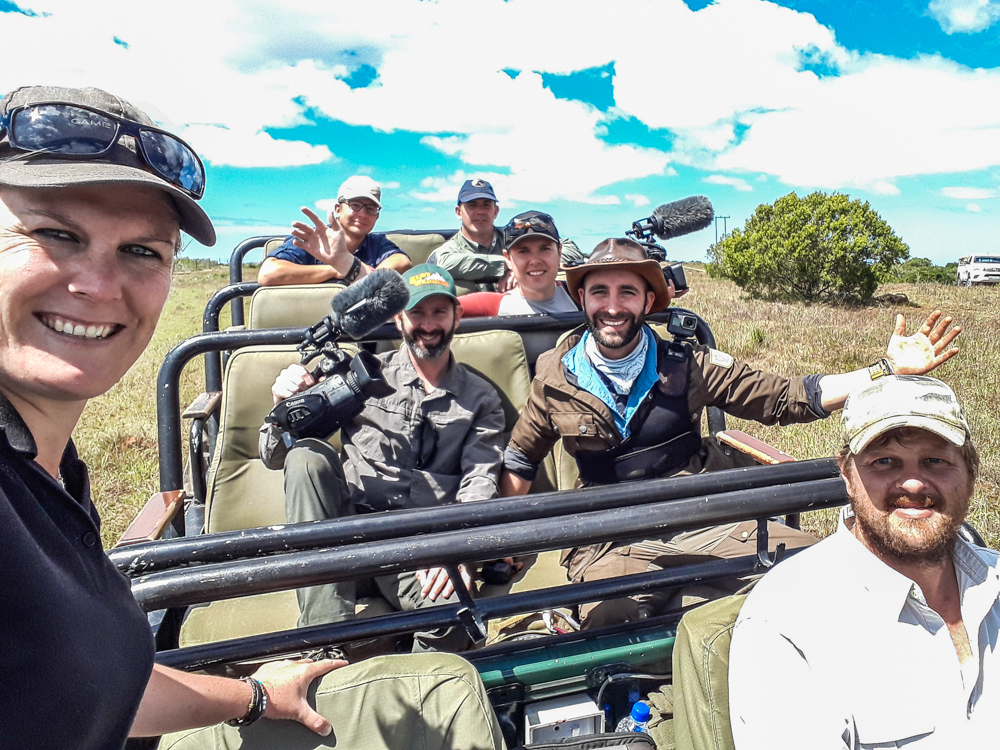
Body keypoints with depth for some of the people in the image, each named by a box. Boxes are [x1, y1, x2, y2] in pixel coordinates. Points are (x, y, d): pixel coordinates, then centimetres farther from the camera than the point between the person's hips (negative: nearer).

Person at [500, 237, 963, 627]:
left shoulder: (687, 365, 3)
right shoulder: (554, 378, 1)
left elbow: (785, 398, 3)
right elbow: (519, 461, 14)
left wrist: (889, 368, -6)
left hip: (707, 520, 2)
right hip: (612, 539, -1)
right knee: (609, 621, -32)